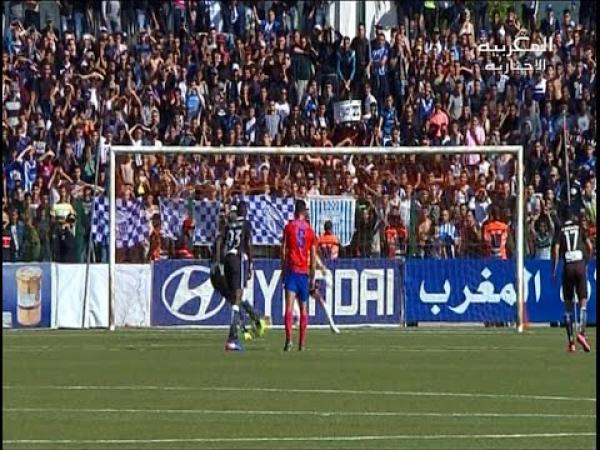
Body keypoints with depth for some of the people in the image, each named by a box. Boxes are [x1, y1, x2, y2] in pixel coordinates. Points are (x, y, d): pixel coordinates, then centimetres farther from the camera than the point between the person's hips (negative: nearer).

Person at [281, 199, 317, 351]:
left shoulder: (289, 227, 1)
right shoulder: (310, 230, 6)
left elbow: (284, 251, -1)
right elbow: (313, 257, 6)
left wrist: (283, 271, 7)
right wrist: (312, 277, 12)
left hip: (291, 269, -2)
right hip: (305, 272, 2)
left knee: (289, 306, -11)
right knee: (303, 308, 12)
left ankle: (288, 339, -27)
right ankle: (302, 343, 12)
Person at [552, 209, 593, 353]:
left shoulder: (561, 231, 8)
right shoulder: (580, 228, 10)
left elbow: (556, 251, -2)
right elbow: (590, 247, 5)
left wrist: (554, 271, 2)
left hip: (567, 267, 0)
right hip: (580, 265, 0)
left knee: (568, 304, 7)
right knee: (583, 301, 3)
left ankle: (571, 341, 5)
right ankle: (581, 332, -20)